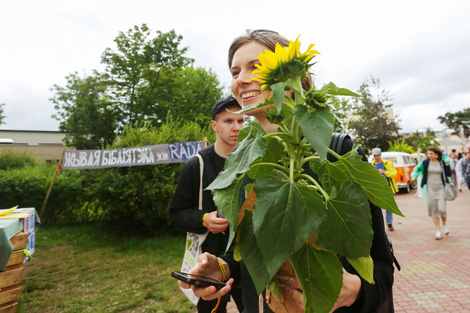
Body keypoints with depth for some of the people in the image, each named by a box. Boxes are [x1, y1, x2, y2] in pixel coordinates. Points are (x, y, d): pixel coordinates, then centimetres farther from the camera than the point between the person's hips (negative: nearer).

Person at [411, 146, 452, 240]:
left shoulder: (442, 163, 4)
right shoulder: (425, 163, 2)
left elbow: (448, 174, 3)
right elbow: (417, 168, 15)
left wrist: (447, 165, -7)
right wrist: (414, 176, -2)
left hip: (441, 188, 0)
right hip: (430, 189, 1)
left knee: (441, 209, -10)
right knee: (433, 209, 1)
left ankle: (444, 224, 22)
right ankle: (438, 230, 13)